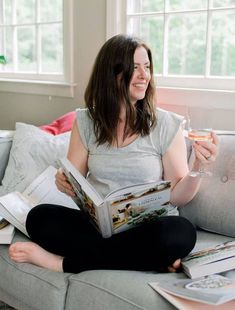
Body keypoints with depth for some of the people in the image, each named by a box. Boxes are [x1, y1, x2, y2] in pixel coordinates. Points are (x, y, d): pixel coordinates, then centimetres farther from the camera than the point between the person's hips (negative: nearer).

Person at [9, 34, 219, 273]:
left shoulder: (166, 125, -2)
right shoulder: (85, 121, 4)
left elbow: (177, 197, -2)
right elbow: (75, 185, 7)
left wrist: (198, 169, -21)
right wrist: (63, 182, -15)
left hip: (146, 228, -1)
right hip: (96, 223, 1)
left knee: (181, 232, -34)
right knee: (39, 217, -24)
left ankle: (65, 262, -19)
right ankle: (149, 259, -19)